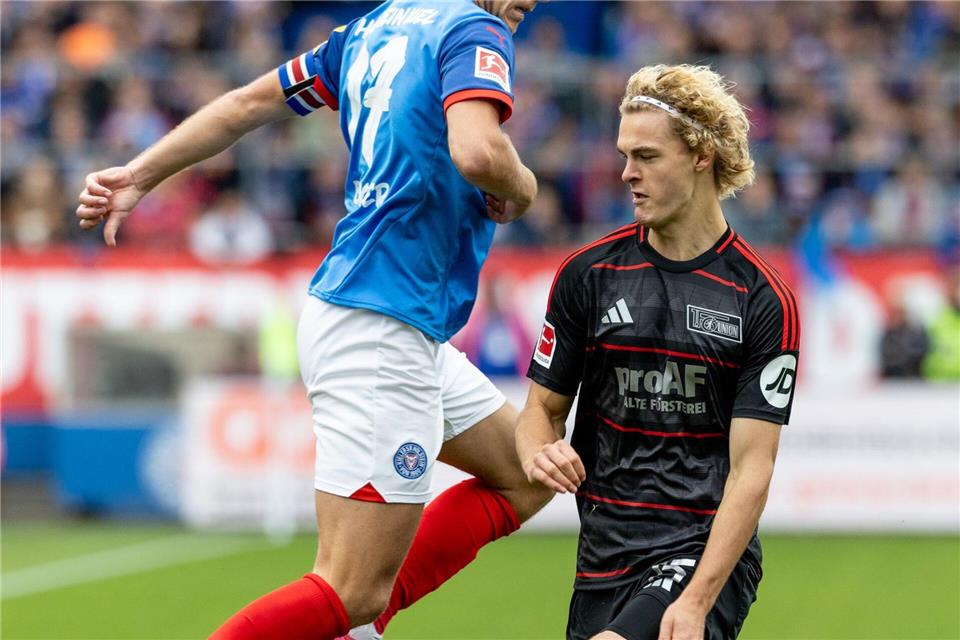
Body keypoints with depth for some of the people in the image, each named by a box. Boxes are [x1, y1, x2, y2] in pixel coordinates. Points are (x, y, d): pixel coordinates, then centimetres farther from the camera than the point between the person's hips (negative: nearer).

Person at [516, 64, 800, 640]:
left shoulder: (764, 300, -6)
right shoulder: (587, 274, 4)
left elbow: (751, 469, -10)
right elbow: (544, 405, 12)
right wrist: (539, 454, -13)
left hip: (709, 554, -5)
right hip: (604, 555, 5)